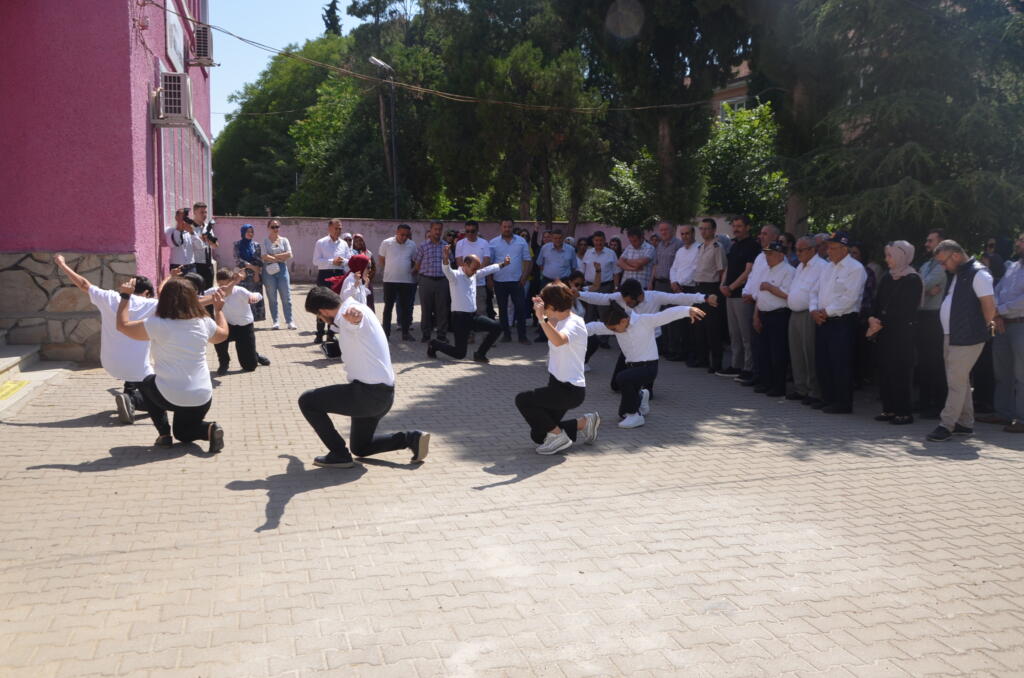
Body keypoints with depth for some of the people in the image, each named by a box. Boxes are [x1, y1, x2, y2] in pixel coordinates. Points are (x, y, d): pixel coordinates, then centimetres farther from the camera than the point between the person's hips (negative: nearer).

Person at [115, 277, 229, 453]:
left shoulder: (157, 324, -13)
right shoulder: (204, 322, -1)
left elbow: (123, 325, 1)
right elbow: (222, 335, 21)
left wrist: (125, 296, 11)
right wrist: (219, 309, 34)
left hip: (171, 397, -4)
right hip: (203, 398, 4)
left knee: (147, 384, 32)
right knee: (184, 433, 30)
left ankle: (164, 434, 18)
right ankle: (209, 429, -5)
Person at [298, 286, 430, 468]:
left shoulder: (346, 314, -17)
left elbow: (354, 312, -45)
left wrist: (353, 314, -68)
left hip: (368, 393, -11)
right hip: (384, 394, 11)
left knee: (307, 401, -5)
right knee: (360, 448, 24)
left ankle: (339, 454, -1)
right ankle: (412, 439, 12)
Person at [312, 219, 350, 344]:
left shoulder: (344, 244, 11)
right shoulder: (321, 243, 1)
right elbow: (316, 261, -7)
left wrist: (342, 261, -14)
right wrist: (332, 261, -16)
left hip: (339, 275, 4)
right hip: (324, 274, -4)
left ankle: (331, 334, 16)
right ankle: (319, 335, 3)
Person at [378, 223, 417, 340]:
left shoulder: (412, 245, 1)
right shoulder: (386, 243, -4)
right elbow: (382, 260, 6)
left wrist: (410, 270, 4)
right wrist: (388, 270, 6)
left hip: (407, 281, 2)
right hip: (390, 280, -2)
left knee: (406, 307, 6)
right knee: (388, 306, 3)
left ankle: (405, 332, 14)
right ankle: (386, 332, 9)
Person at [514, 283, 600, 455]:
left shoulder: (574, 323, -18)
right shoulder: (560, 321, 10)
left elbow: (558, 341, -42)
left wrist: (541, 318, -47)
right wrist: (540, 310, 22)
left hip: (570, 389, -10)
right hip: (558, 384, 10)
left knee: (523, 400, -22)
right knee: (538, 436, 12)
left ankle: (558, 436, -8)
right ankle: (584, 423, 23)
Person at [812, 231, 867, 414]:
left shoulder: (855, 269, -8)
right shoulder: (828, 268, 18)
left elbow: (849, 298, -17)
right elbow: (817, 291, 18)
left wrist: (827, 312, -14)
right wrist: (814, 310, 0)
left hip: (843, 322, -8)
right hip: (823, 322, 8)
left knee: (841, 365, -5)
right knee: (822, 363, 10)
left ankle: (843, 403, 4)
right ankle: (828, 399, 22)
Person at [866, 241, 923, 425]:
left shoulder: (913, 280, -8)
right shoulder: (887, 278, 13)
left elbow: (906, 311, -13)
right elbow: (877, 303, 12)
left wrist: (882, 323, -13)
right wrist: (872, 319, -7)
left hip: (902, 333, -7)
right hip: (885, 333, 7)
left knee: (901, 370, -5)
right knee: (885, 370, 7)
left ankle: (904, 412, 1)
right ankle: (889, 409, 14)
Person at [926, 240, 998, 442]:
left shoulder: (978, 274, -14)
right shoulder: (958, 274, 16)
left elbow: (989, 304, -18)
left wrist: (985, 327, -7)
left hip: (967, 338, -10)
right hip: (952, 336, 10)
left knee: (956, 381, -7)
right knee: (960, 381, 14)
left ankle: (947, 424, -3)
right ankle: (965, 423, 22)